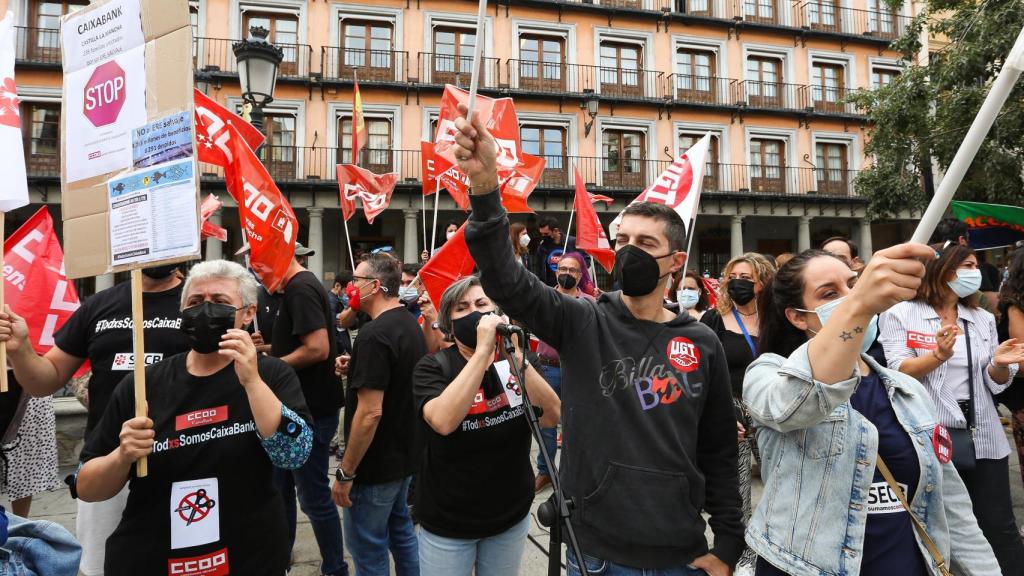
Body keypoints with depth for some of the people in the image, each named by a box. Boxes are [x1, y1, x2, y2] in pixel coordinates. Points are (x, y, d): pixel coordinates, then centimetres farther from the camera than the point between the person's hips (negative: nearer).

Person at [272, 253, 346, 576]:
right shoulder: (299, 287, 12)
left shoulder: (300, 288, -19)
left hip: (311, 412, -10)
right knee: (281, 488, 21)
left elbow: (318, 348, -28)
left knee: (314, 497, 2)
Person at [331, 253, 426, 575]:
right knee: (401, 530, 23)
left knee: (368, 550, 6)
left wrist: (345, 473, -19)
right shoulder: (411, 325, 5)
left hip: (376, 465, -9)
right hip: (406, 455, 9)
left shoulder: (374, 335, -24)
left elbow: (370, 413, -26)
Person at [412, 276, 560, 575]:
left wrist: (517, 358, -24)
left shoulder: (512, 362, -1)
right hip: (448, 523, -3)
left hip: (512, 516, 3)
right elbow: (443, 422, -31)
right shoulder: (433, 367, -11)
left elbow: (552, 417, -15)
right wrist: (483, 351, -32)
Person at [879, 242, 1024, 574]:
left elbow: (995, 384, 10)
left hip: (983, 438, 4)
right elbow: (898, 373, -13)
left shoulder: (984, 319, 11)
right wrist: (938, 355, -28)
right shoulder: (901, 314, -5)